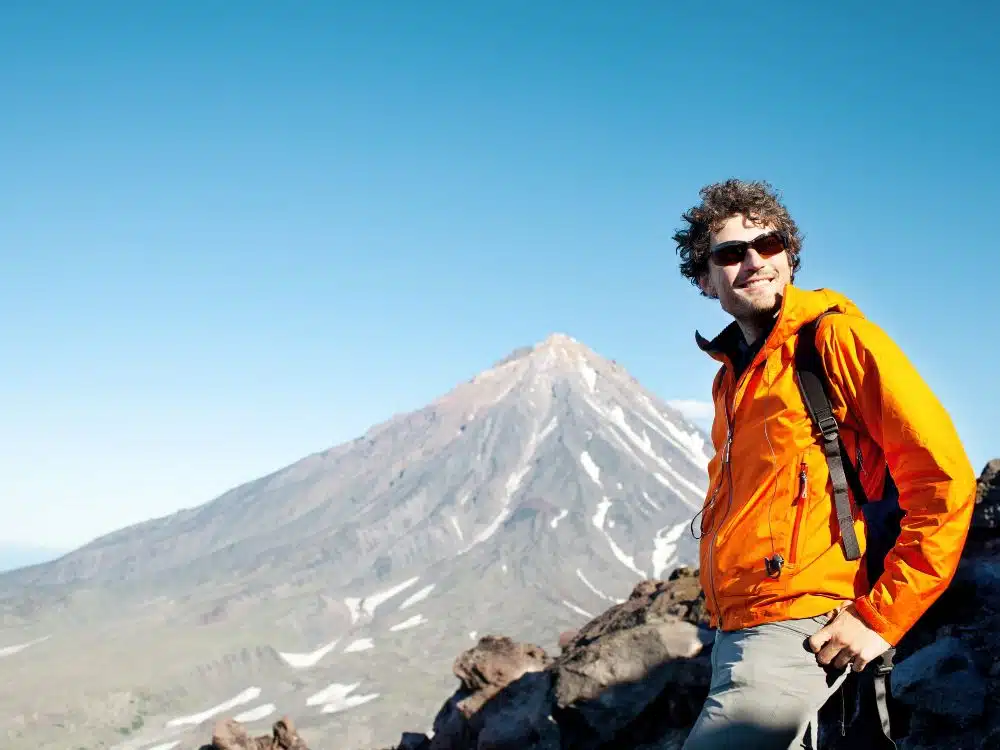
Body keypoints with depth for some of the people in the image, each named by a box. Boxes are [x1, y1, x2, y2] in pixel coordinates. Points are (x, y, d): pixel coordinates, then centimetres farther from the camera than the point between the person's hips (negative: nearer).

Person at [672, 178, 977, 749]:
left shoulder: (837, 336, -7)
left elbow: (945, 479, -13)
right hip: (737, 632, 8)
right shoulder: (732, 377, 17)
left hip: (801, 632, -8)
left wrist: (881, 618, -13)